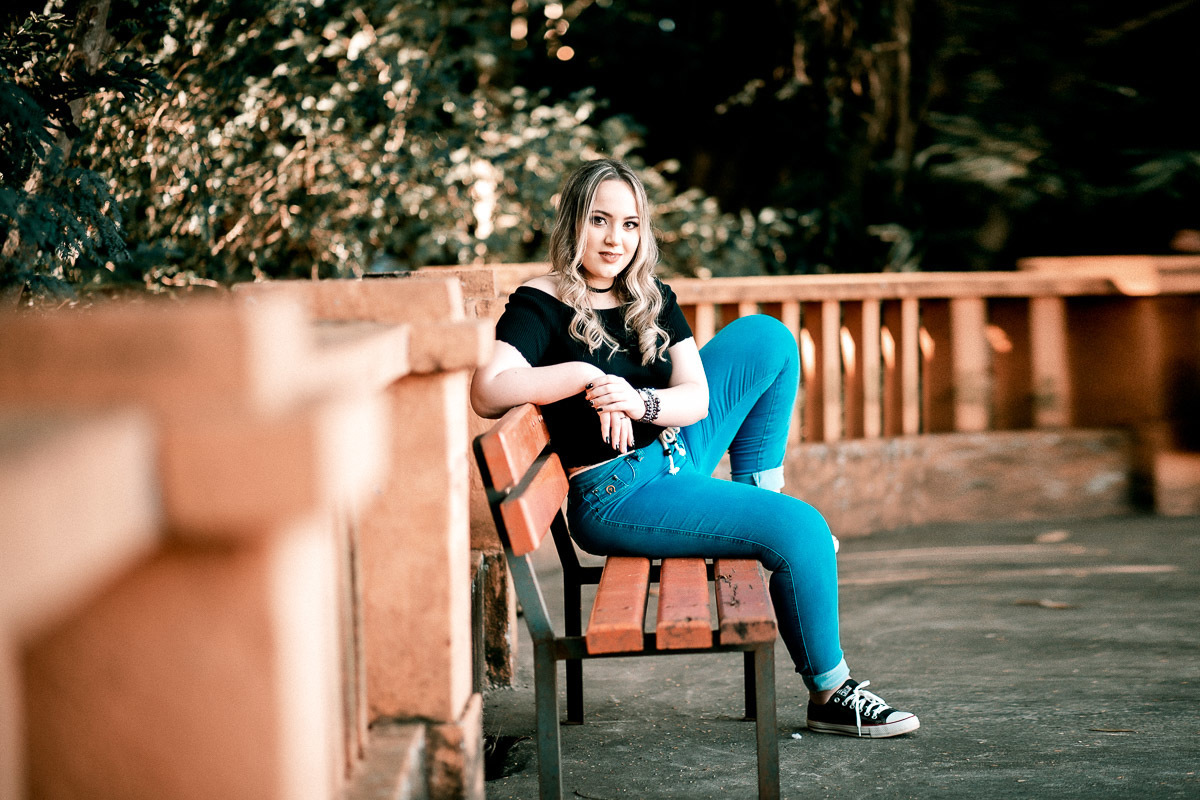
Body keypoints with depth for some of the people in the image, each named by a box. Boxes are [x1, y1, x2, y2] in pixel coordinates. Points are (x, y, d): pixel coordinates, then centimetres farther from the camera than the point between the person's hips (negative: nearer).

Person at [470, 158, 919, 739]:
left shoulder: (652, 301, 8)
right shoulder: (540, 306, -12)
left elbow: (696, 398, -4)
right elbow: (487, 393, -29)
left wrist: (639, 402, -25)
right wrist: (585, 376, -26)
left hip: (674, 456, 8)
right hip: (617, 495, -8)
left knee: (766, 337, 5)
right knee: (800, 529, -18)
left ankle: (756, 494, 8)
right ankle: (828, 694, -1)